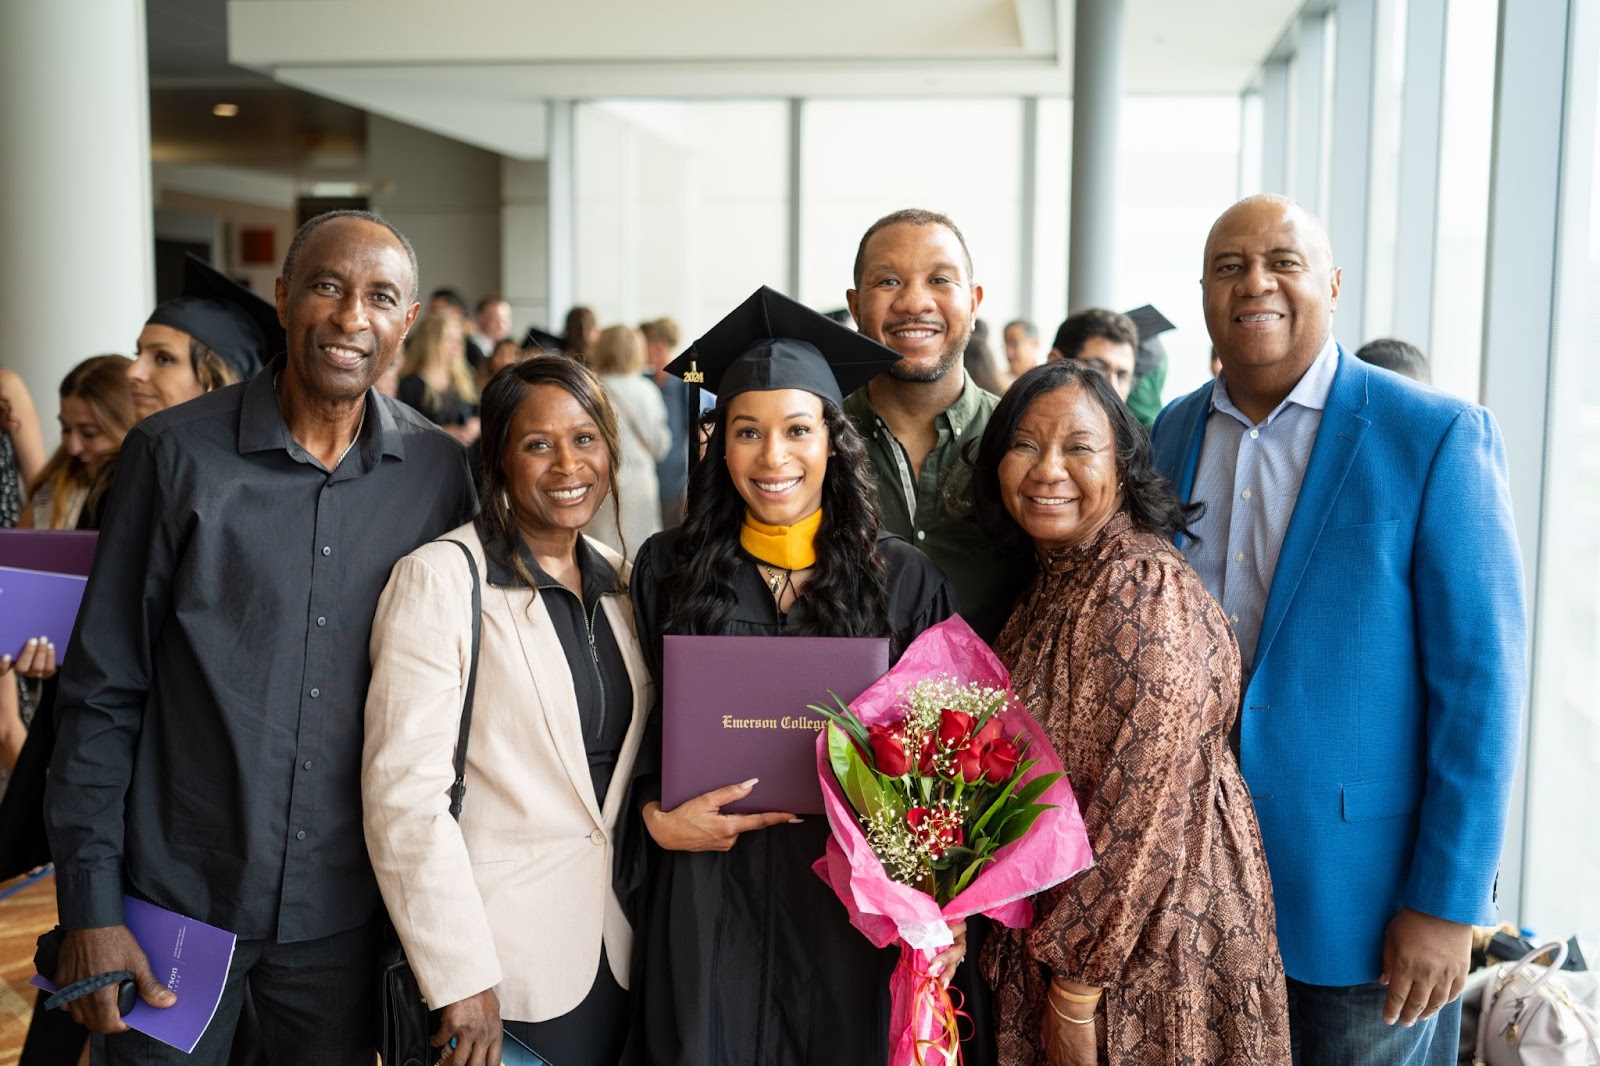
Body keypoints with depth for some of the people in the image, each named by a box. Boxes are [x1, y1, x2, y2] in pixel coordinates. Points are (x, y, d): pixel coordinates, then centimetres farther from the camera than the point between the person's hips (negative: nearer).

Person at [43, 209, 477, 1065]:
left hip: (344, 907, 2)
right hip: (177, 895, -1)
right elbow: (102, 694, -4)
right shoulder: (175, 454, -7)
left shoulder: (438, 472, -2)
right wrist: (88, 907, -7)